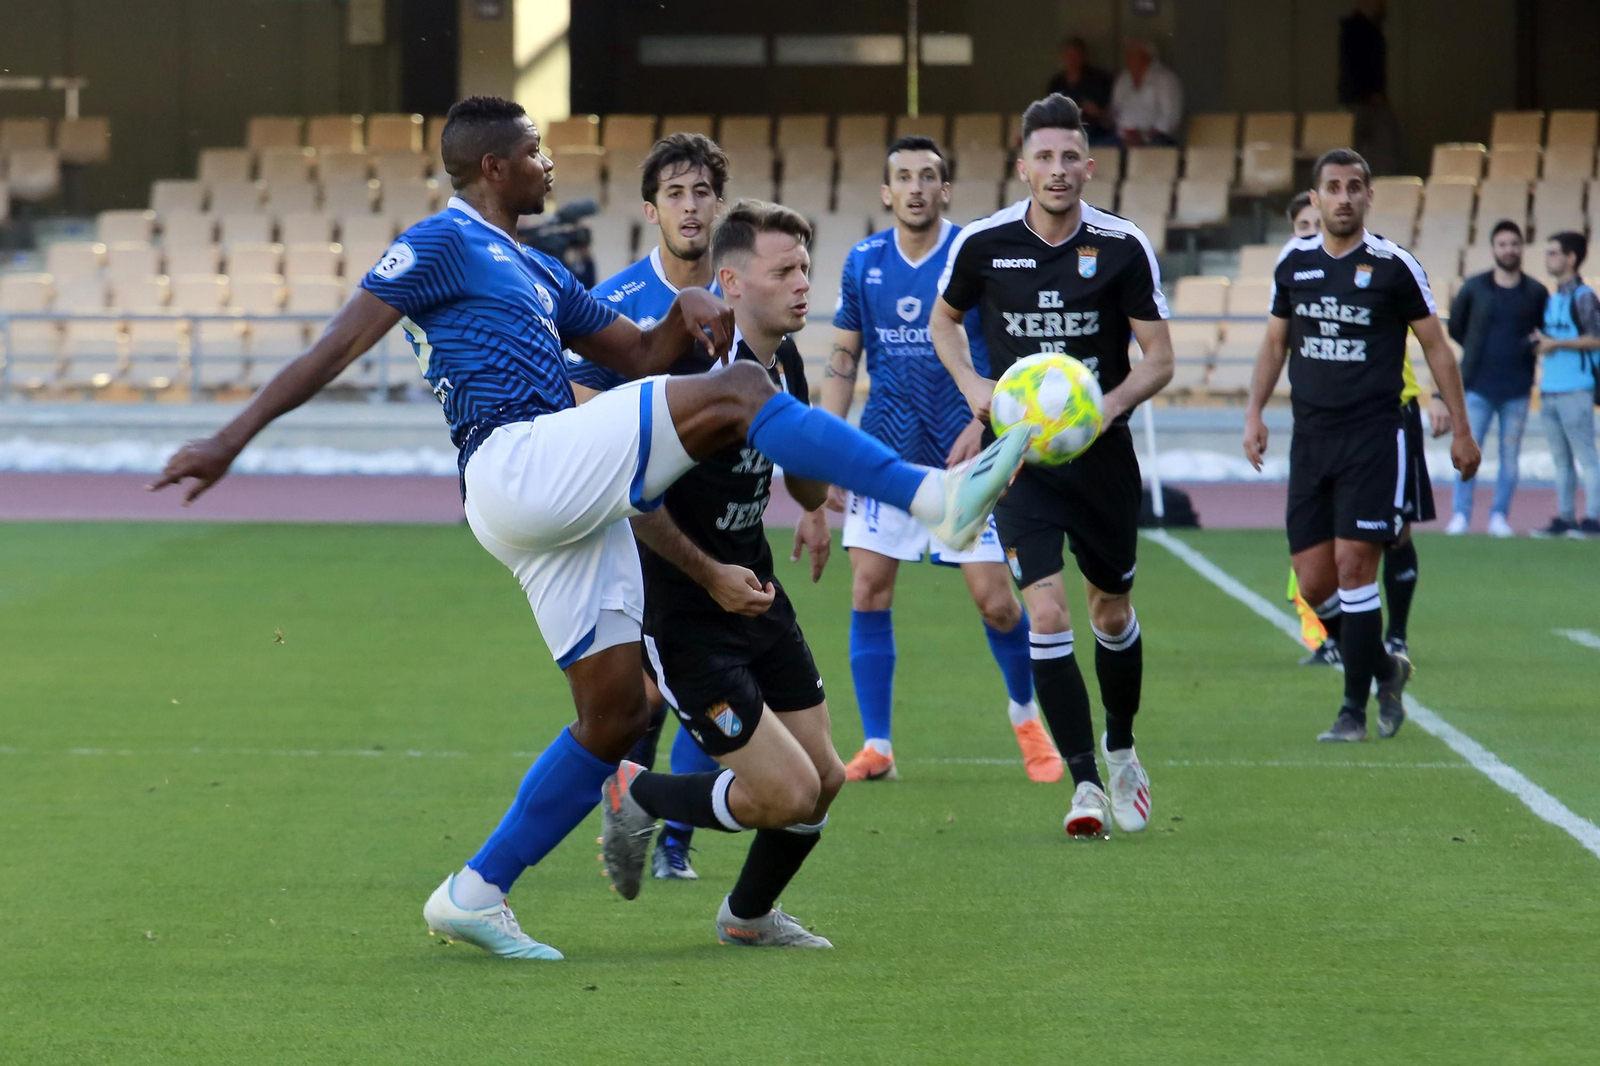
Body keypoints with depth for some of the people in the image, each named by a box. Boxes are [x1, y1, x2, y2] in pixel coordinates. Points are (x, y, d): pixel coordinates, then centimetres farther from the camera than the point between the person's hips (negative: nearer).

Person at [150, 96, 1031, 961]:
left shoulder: (538, 273, 30)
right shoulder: (443, 244, 3)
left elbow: (641, 356, 30)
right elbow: (339, 344, -2)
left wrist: (687, 312, 7)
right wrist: (232, 439, -9)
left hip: (569, 510, 10)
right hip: (516, 463, -10)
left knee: (614, 714, 7)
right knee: (736, 394, -18)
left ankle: (474, 896, 12)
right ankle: (935, 495, -28)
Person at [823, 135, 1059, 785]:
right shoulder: (864, 263, 5)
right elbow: (843, 360, 11)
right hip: (885, 453, 3)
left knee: (995, 601, -5)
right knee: (868, 590, -6)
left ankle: (1025, 717, 22)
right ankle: (876, 748, 1)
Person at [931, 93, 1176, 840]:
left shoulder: (1123, 247, -8)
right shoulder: (982, 244, -6)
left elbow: (1159, 358, -3)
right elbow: (943, 320, 13)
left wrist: (1112, 404, -21)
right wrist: (972, 386, -5)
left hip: (1101, 451, 1)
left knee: (1112, 614, 14)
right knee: (1046, 614, -14)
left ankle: (1120, 749, 40)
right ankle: (1084, 782, -10)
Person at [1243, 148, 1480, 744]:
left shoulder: (1392, 266, -4)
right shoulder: (1294, 263, 8)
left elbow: (1436, 347, 3)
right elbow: (1276, 341, 20)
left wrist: (1461, 431, 3)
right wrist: (1255, 413, 9)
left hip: (1375, 435, -4)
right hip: (1310, 438, 4)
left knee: (1354, 566, -12)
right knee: (1313, 582, 1)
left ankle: (1355, 708, -5)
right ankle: (1384, 668, 25)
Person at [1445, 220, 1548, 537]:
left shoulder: (1536, 293, 4)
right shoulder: (1474, 288, 3)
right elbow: (1456, 327, 14)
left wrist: (1533, 350, 0)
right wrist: (1478, 350, 9)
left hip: (1517, 389, 1)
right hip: (1478, 386, -1)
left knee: (1510, 456, 2)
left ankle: (1499, 517, 9)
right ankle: (1460, 514, 1)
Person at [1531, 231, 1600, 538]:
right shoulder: (1553, 299, 18)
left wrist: (1556, 344, -14)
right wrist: (1540, 343, 4)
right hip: (1550, 390, 9)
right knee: (1561, 459, 10)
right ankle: (1564, 518, 13)